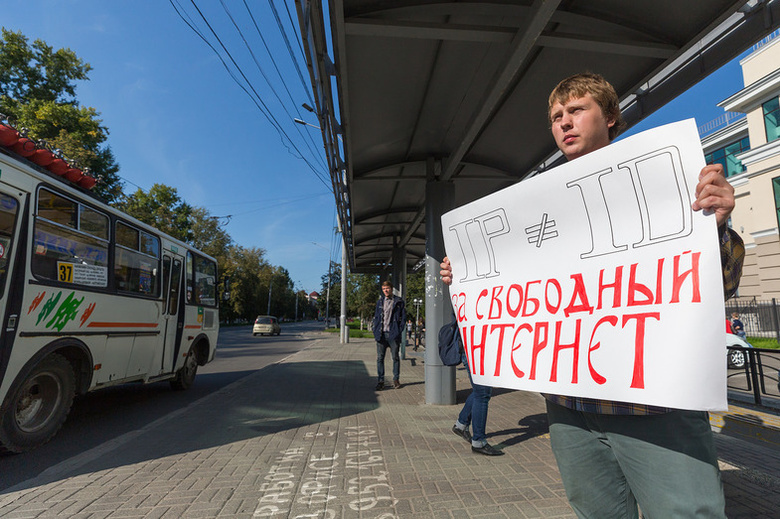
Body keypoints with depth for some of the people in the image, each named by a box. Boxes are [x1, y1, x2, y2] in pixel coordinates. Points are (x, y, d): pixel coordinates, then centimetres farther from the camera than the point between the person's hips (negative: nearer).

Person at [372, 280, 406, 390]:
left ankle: (396, 379, 19)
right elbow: (376, 316, 17)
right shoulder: (380, 301, 13)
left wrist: (399, 330, -6)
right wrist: (375, 330, 5)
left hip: (393, 334, -3)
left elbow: (403, 317, 3)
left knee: (395, 357, 6)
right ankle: (380, 381, 9)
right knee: (380, 358, 2)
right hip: (381, 334, 3)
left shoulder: (398, 301, 3)